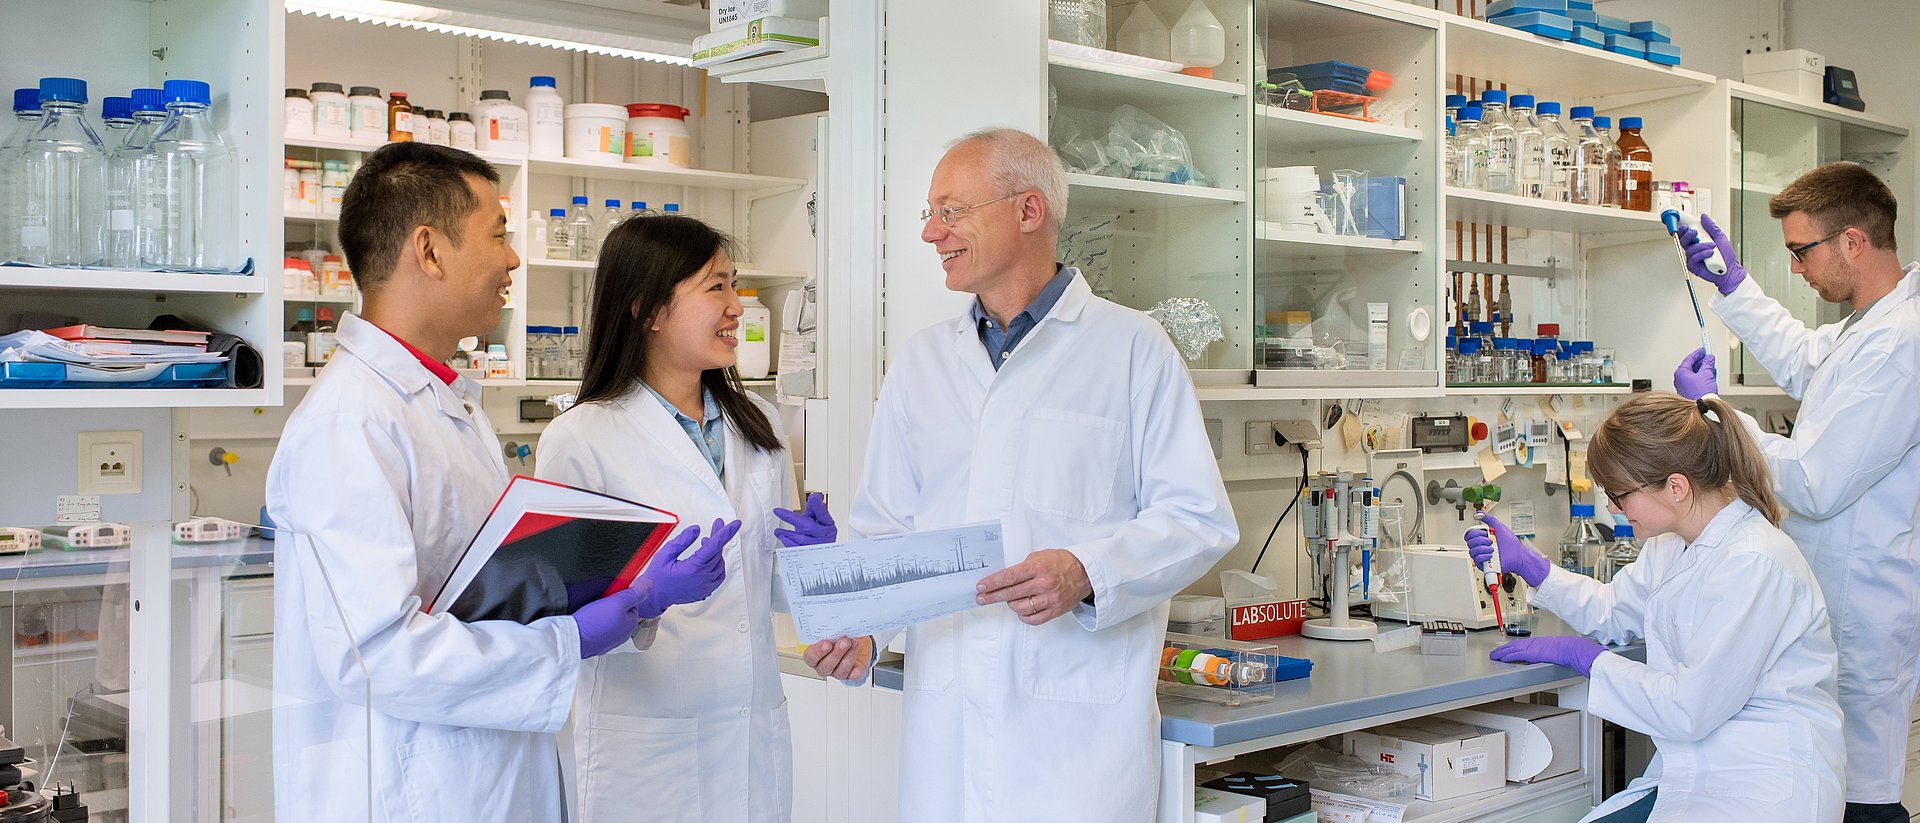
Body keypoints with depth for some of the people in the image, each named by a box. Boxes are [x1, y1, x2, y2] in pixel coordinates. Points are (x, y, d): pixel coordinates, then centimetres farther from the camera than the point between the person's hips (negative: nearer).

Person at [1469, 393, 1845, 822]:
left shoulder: (1755, 564, -20)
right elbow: (1612, 611, 28)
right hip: (1690, 773, 8)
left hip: (1767, 783, -8)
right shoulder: (1673, 546, 8)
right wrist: (1525, 562, 16)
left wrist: (1583, 656, -10)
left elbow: (1689, 710, -20)